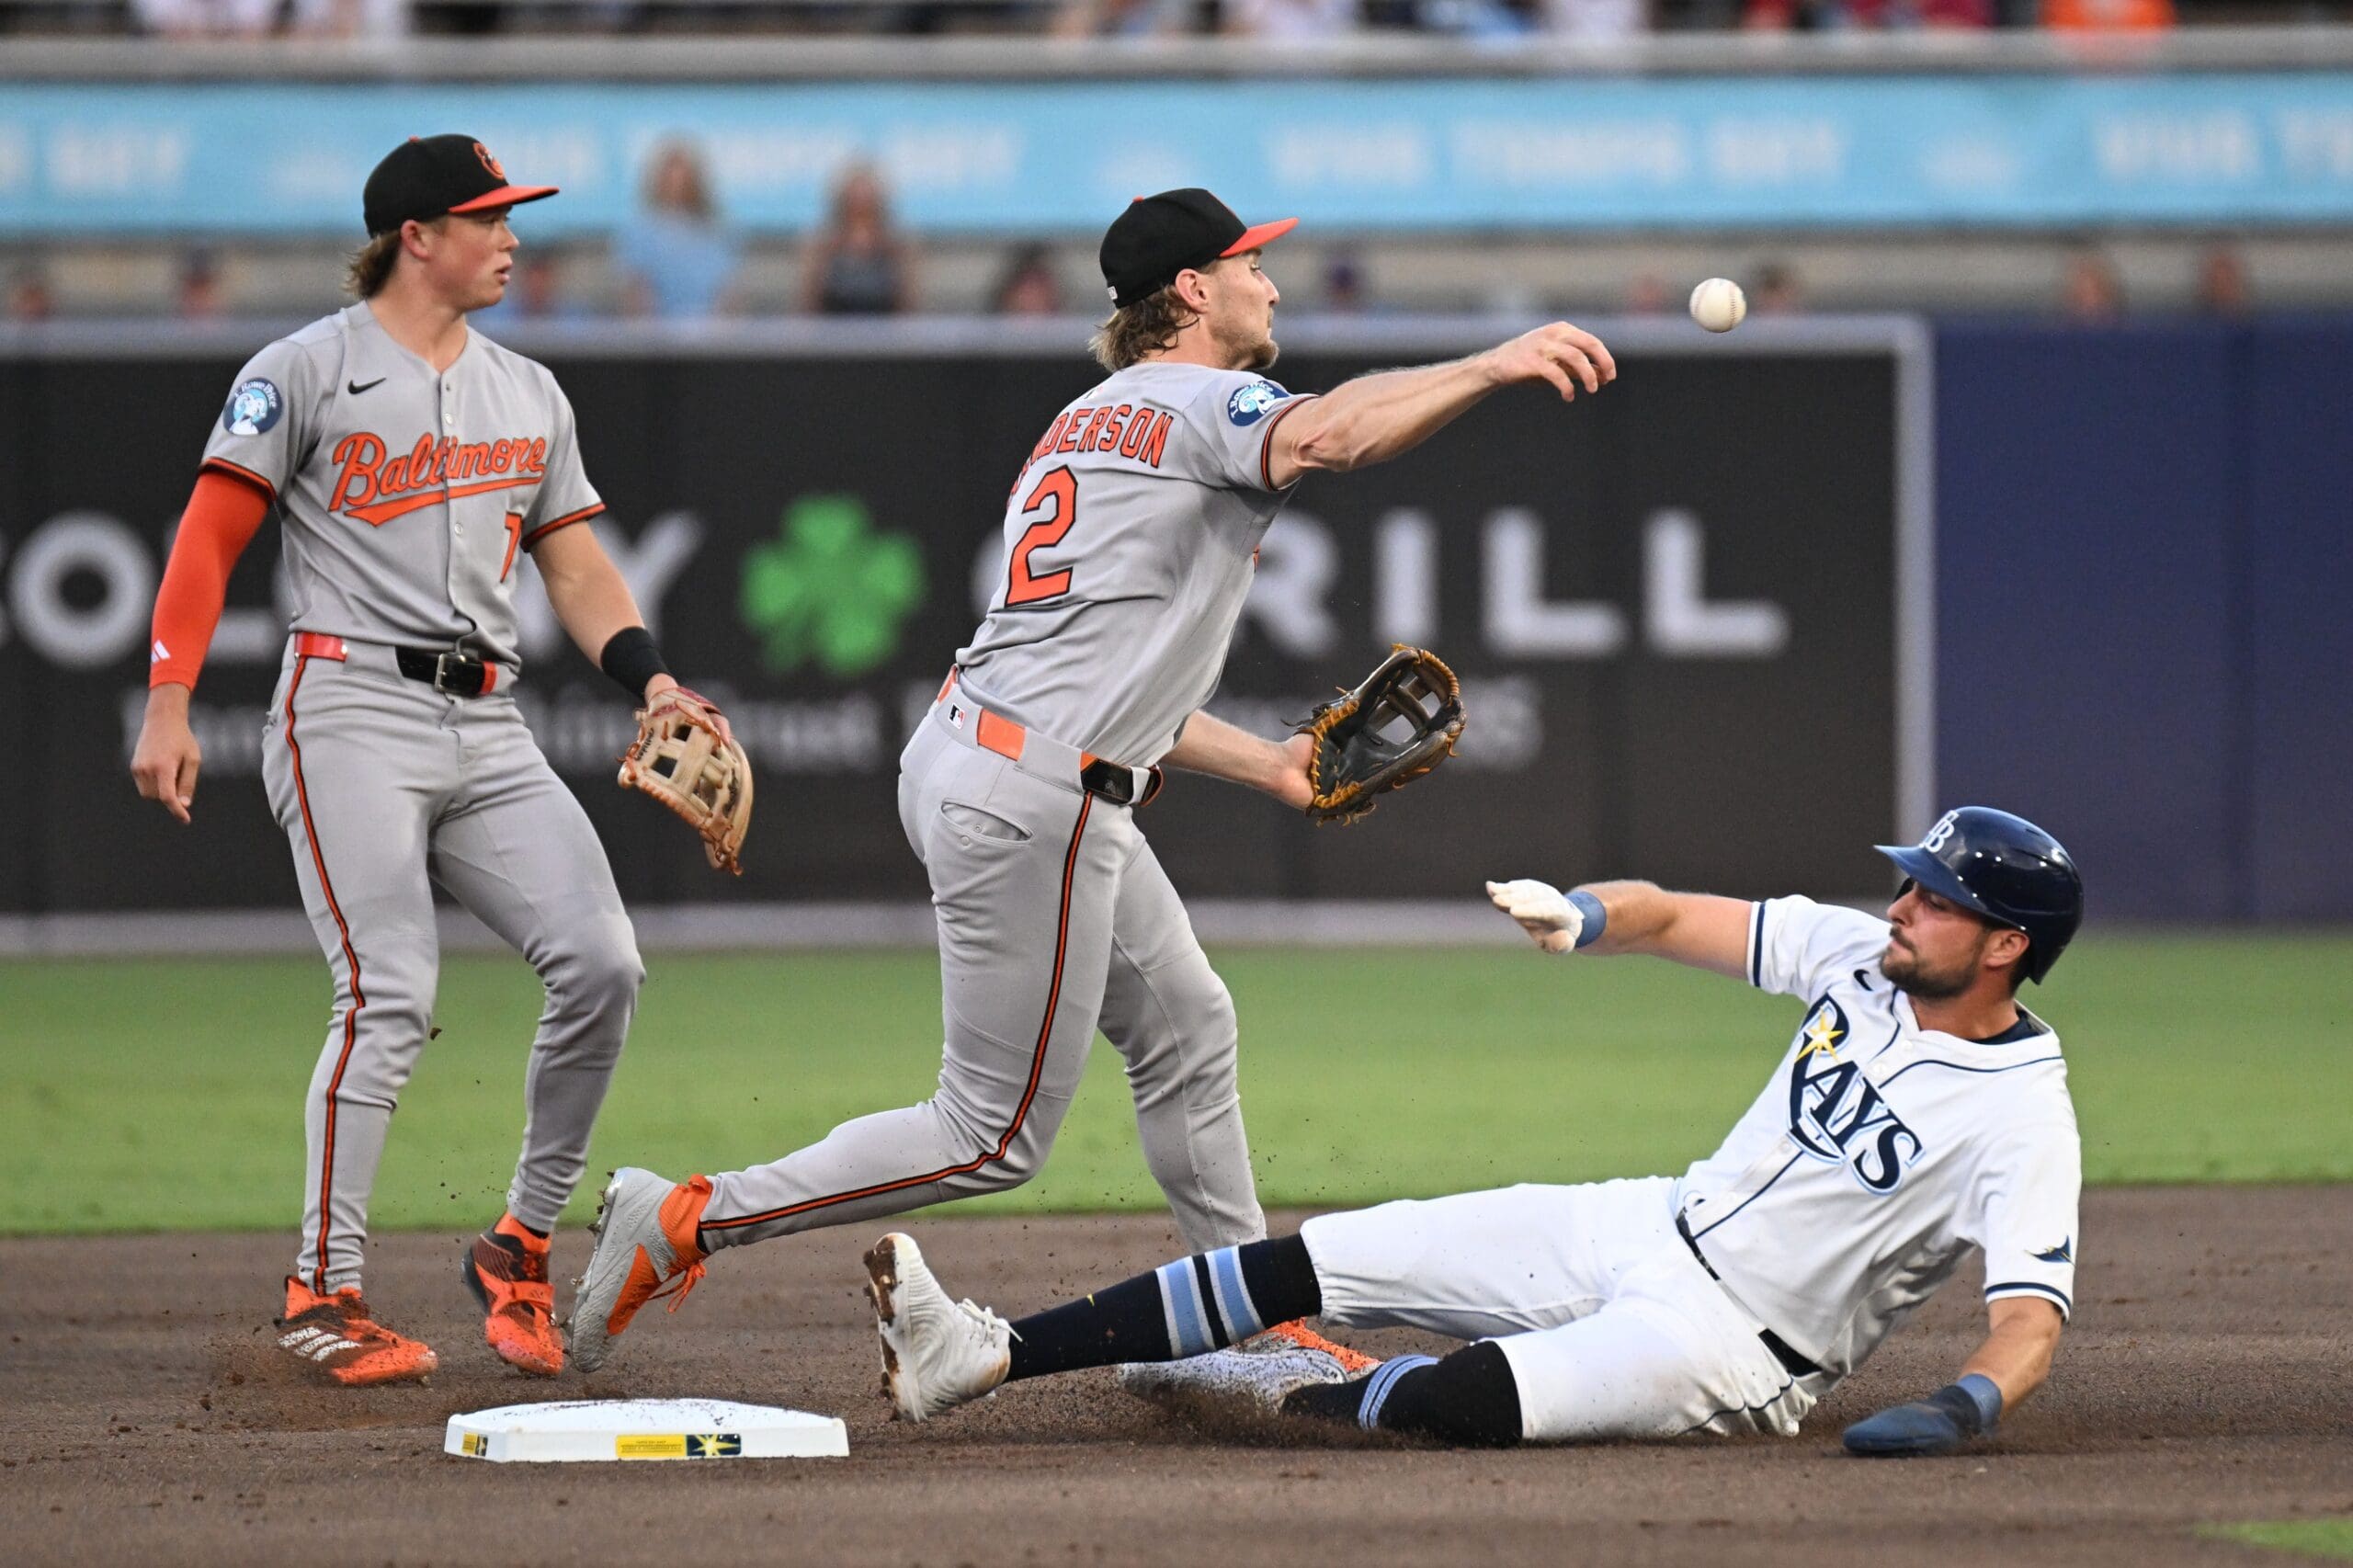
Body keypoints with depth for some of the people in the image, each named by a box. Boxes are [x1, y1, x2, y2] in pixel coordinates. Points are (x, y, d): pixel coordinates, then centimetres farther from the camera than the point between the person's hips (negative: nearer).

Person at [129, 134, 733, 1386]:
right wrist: (168, 707, -13)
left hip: (488, 729, 6)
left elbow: (577, 569, 21)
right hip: (351, 712, -6)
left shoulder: (529, 395, 20)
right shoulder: (307, 371, 2)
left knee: (602, 962, -11)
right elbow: (206, 542, -2)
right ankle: (322, 1293, -10)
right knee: (390, 992, -18)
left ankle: (521, 1244, 5)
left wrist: (650, 678, 2)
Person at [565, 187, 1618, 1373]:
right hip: (1030, 799, -10)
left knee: (1185, 1030, 19)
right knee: (994, 1138, -4)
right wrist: (1492, 368, -38)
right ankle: (683, 1221, -4)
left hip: (964, 752, 10)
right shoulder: (1198, 401, -5)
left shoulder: (1087, 425, 23)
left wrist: (1265, 766, 27)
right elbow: (1324, 437, -29)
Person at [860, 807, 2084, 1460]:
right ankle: (984, 1360, -3)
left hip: (1737, 1348, -8)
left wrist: (1964, 1409, -50)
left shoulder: (2023, 1120, -19)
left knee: (1454, 1401, -31)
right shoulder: (1864, 956, 2)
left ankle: (1257, 1386, -3)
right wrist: (1584, 916, -14)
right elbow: (1672, 916, 9)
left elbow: (2030, 1320, -28)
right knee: (1313, 1259, -2)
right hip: (1640, 1231, 8)